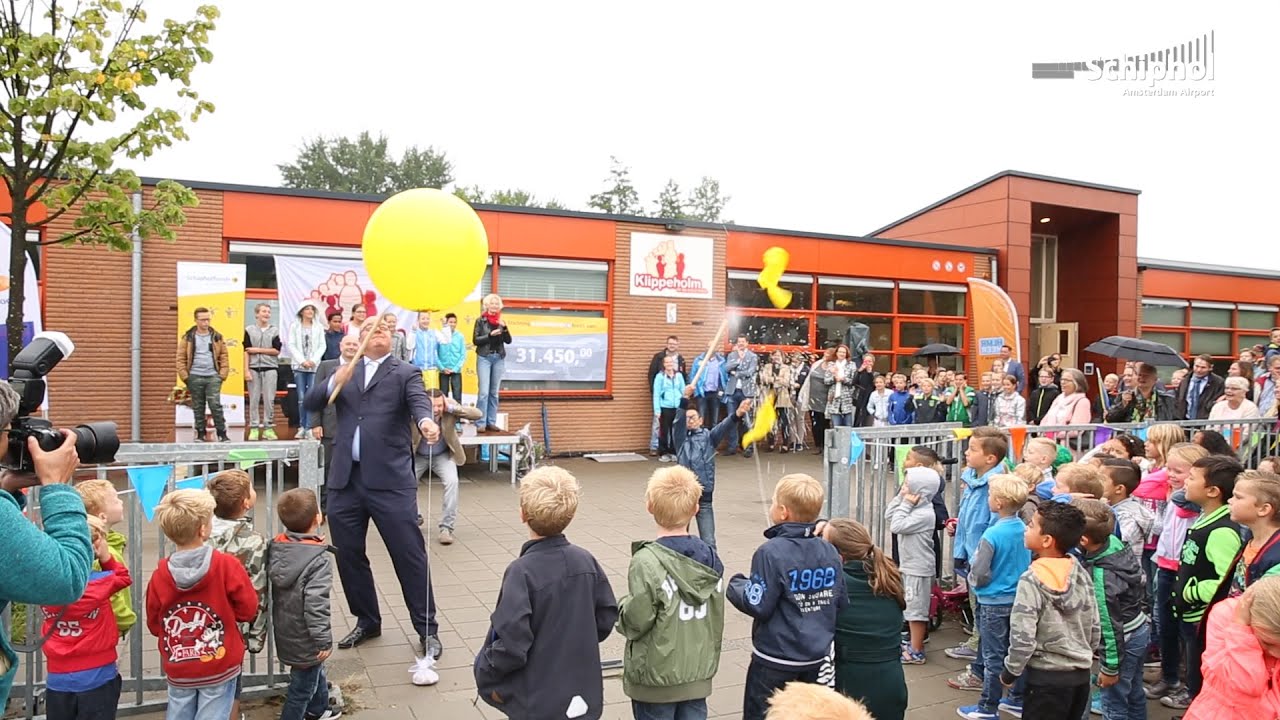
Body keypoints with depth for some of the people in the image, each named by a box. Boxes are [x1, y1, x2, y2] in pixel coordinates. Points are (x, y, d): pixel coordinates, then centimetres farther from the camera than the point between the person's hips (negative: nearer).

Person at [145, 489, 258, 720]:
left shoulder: (160, 575, -9)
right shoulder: (227, 565, -19)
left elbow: (154, 625, 3)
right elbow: (248, 609, -11)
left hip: (178, 672, 3)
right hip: (219, 668, -3)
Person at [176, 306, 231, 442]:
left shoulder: (217, 337, 7)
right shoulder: (188, 337, 3)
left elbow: (223, 356, 8)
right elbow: (181, 358, 3)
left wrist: (222, 374, -1)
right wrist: (184, 376, -4)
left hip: (213, 376, 0)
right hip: (195, 377, 0)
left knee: (215, 405, -9)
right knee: (198, 407, 7)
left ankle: (222, 433, -2)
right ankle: (200, 433, 17)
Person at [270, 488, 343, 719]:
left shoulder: (277, 547, -5)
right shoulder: (318, 559, -27)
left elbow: (271, 591, 6)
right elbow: (315, 604, -30)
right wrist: (324, 640, -21)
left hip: (284, 631, 9)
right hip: (304, 639, -9)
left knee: (315, 672, 30)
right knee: (302, 685, 10)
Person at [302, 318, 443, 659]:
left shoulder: (405, 372, 4)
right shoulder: (343, 371, 16)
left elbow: (419, 400, -15)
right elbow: (310, 404, 8)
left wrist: (426, 421, -39)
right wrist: (335, 382, -13)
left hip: (390, 479, -4)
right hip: (345, 479, 5)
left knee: (410, 554, -2)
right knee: (348, 554, 13)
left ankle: (427, 629, 10)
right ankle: (367, 621, 31)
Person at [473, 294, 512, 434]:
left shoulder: (500, 321, 10)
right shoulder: (481, 320, 1)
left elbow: (508, 341, 5)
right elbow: (475, 340, -3)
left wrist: (504, 328, -11)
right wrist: (490, 335, -14)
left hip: (499, 358, 4)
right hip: (484, 357, -4)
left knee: (494, 392, 6)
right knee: (484, 391, -10)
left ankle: (491, 422, 10)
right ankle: (480, 423, -8)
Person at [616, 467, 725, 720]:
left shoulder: (647, 561, -22)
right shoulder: (709, 557, -2)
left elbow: (636, 622, -17)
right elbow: (717, 618, 6)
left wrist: (622, 606, 2)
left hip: (657, 676, -5)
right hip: (698, 673, 5)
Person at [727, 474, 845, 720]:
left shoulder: (771, 552, -21)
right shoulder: (830, 551, -3)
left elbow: (758, 606, -19)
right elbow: (842, 603, 3)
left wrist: (736, 584, -2)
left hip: (776, 658, -6)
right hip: (817, 656, 6)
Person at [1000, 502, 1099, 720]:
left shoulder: (1032, 579, -19)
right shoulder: (1081, 574, 0)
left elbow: (1022, 636, -20)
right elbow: (1095, 630, 7)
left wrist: (1010, 672, -6)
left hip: (1047, 676, -6)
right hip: (1081, 673, 6)